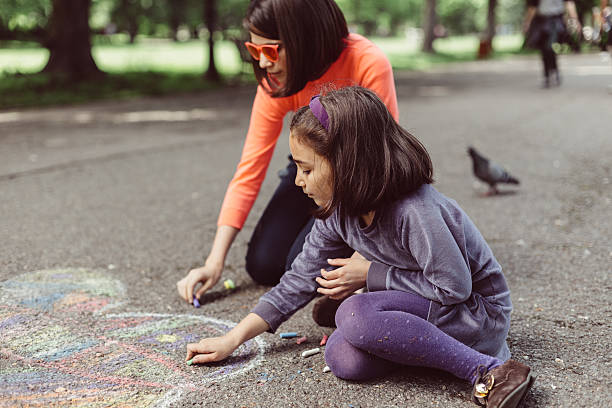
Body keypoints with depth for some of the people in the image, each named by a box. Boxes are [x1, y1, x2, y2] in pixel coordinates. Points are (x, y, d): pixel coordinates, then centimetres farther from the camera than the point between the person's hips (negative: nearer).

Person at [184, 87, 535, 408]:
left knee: (357, 315, -30)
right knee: (344, 360, -18)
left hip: (477, 310, -7)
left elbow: (454, 286, -24)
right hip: (424, 300, 7)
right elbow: (304, 275, 1)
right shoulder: (339, 210, -5)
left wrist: (370, 273, -17)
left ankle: (487, 369, -26)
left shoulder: (414, 212, -30)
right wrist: (233, 339, -1)